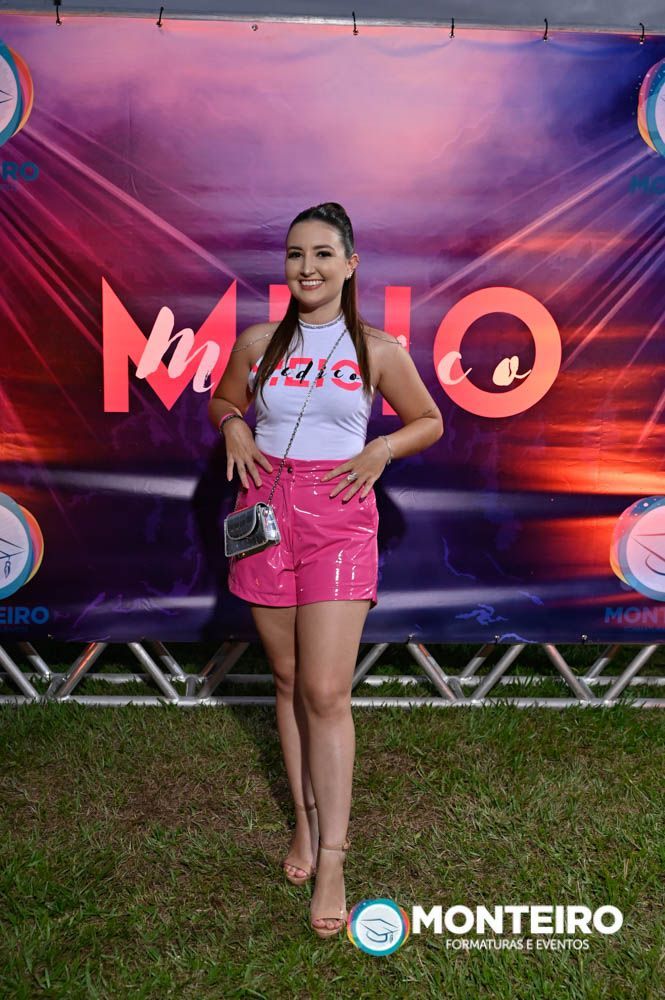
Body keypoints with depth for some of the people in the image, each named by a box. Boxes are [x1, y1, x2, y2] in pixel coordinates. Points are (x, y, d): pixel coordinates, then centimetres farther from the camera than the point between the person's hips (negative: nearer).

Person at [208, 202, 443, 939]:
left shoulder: (378, 350, 1)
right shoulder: (258, 342, 7)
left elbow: (429, 421, 11)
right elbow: (222, 401, 22)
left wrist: (383, 447, -8)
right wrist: (232, 427, 0)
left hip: (338, 518, -3)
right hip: (266, 509, 3)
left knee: (326, 692, -7)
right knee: (288, 681, 11)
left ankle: (332, 860, 6)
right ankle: (305, 823, 28)